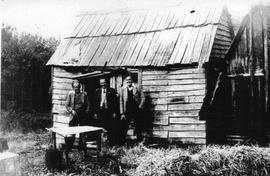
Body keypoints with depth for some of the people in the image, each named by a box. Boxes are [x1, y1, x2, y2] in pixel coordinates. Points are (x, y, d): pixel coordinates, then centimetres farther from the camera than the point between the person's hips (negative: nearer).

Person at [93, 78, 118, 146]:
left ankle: (111, 144, 7)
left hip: (109, 112, -2)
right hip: (100, 112, 2)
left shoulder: (112, 90, 2)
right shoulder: (97, 91, 10)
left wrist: (114, 112, -5)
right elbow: (95, 102, 10)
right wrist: (95, 113, 4)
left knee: (110, 129, -1)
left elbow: (115, 102, 1)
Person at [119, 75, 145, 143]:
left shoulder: (136, 88, 2)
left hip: (136, 111, 1)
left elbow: (142, 97, 6)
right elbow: (121, 102, 1)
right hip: (127, 112, 0)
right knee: (124, 128, 0)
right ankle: (122, 142, 8)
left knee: (138, 128, 6)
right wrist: (122, 113, -4)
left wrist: (140, 106, -3)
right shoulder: (123, 89, 2)